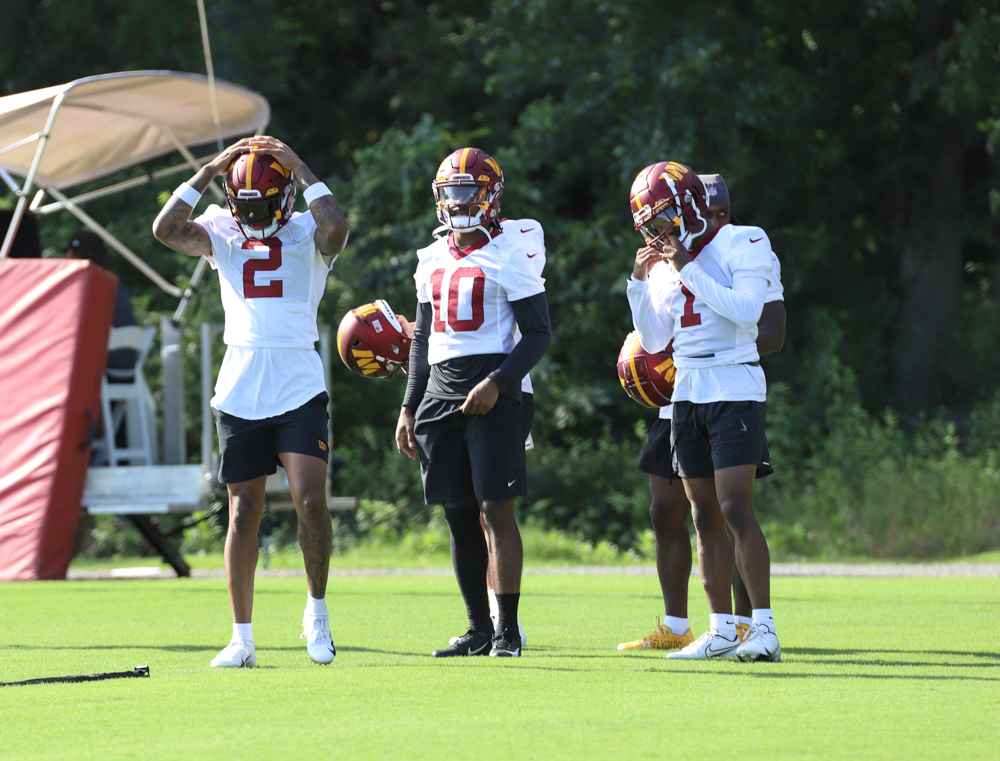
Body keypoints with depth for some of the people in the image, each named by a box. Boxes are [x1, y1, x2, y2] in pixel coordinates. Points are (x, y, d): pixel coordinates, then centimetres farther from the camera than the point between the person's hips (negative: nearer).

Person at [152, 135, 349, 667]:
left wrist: (299, 168, -13)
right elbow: (166, 230, -8)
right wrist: (211, 170, -8)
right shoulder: (220, 232, 8)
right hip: (239, 392, 2)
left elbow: (336, 229, -21)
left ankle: (317, 611, 7)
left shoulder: (307, 234, 2)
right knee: (244, 513, 5)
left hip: (300, 390, -2)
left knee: (310, 500, -15)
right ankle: (242, 638, 10)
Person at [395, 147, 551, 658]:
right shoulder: (433, 260, 16)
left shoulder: (509, 255, -4)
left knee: (495, 509, -9)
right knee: (459, 515, 6)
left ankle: (508, 630, -5)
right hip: (440, 390, 6)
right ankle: (478, 629, 12)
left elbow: (538, 334, -6)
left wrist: (497, 384, -17)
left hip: (490, 391, -6)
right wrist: (409, 408, 17)